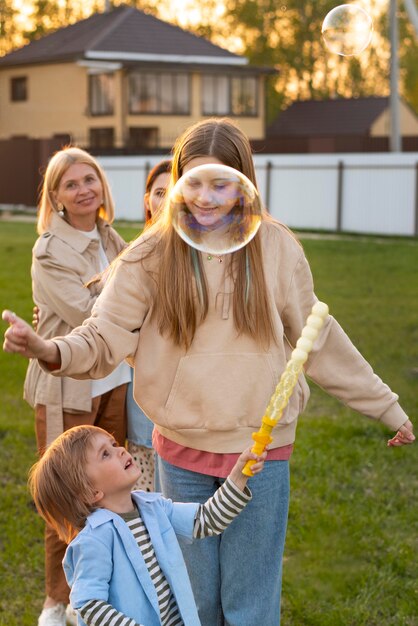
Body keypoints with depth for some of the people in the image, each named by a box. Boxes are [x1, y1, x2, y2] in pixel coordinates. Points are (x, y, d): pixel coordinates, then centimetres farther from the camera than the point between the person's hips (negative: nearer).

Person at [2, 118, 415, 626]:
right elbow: (106, 340, -8)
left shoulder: (276, 249, -4)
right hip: (182, 453, 1)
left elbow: (319, 342, 5)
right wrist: (51, 352, -30)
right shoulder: (153, 255, -6)